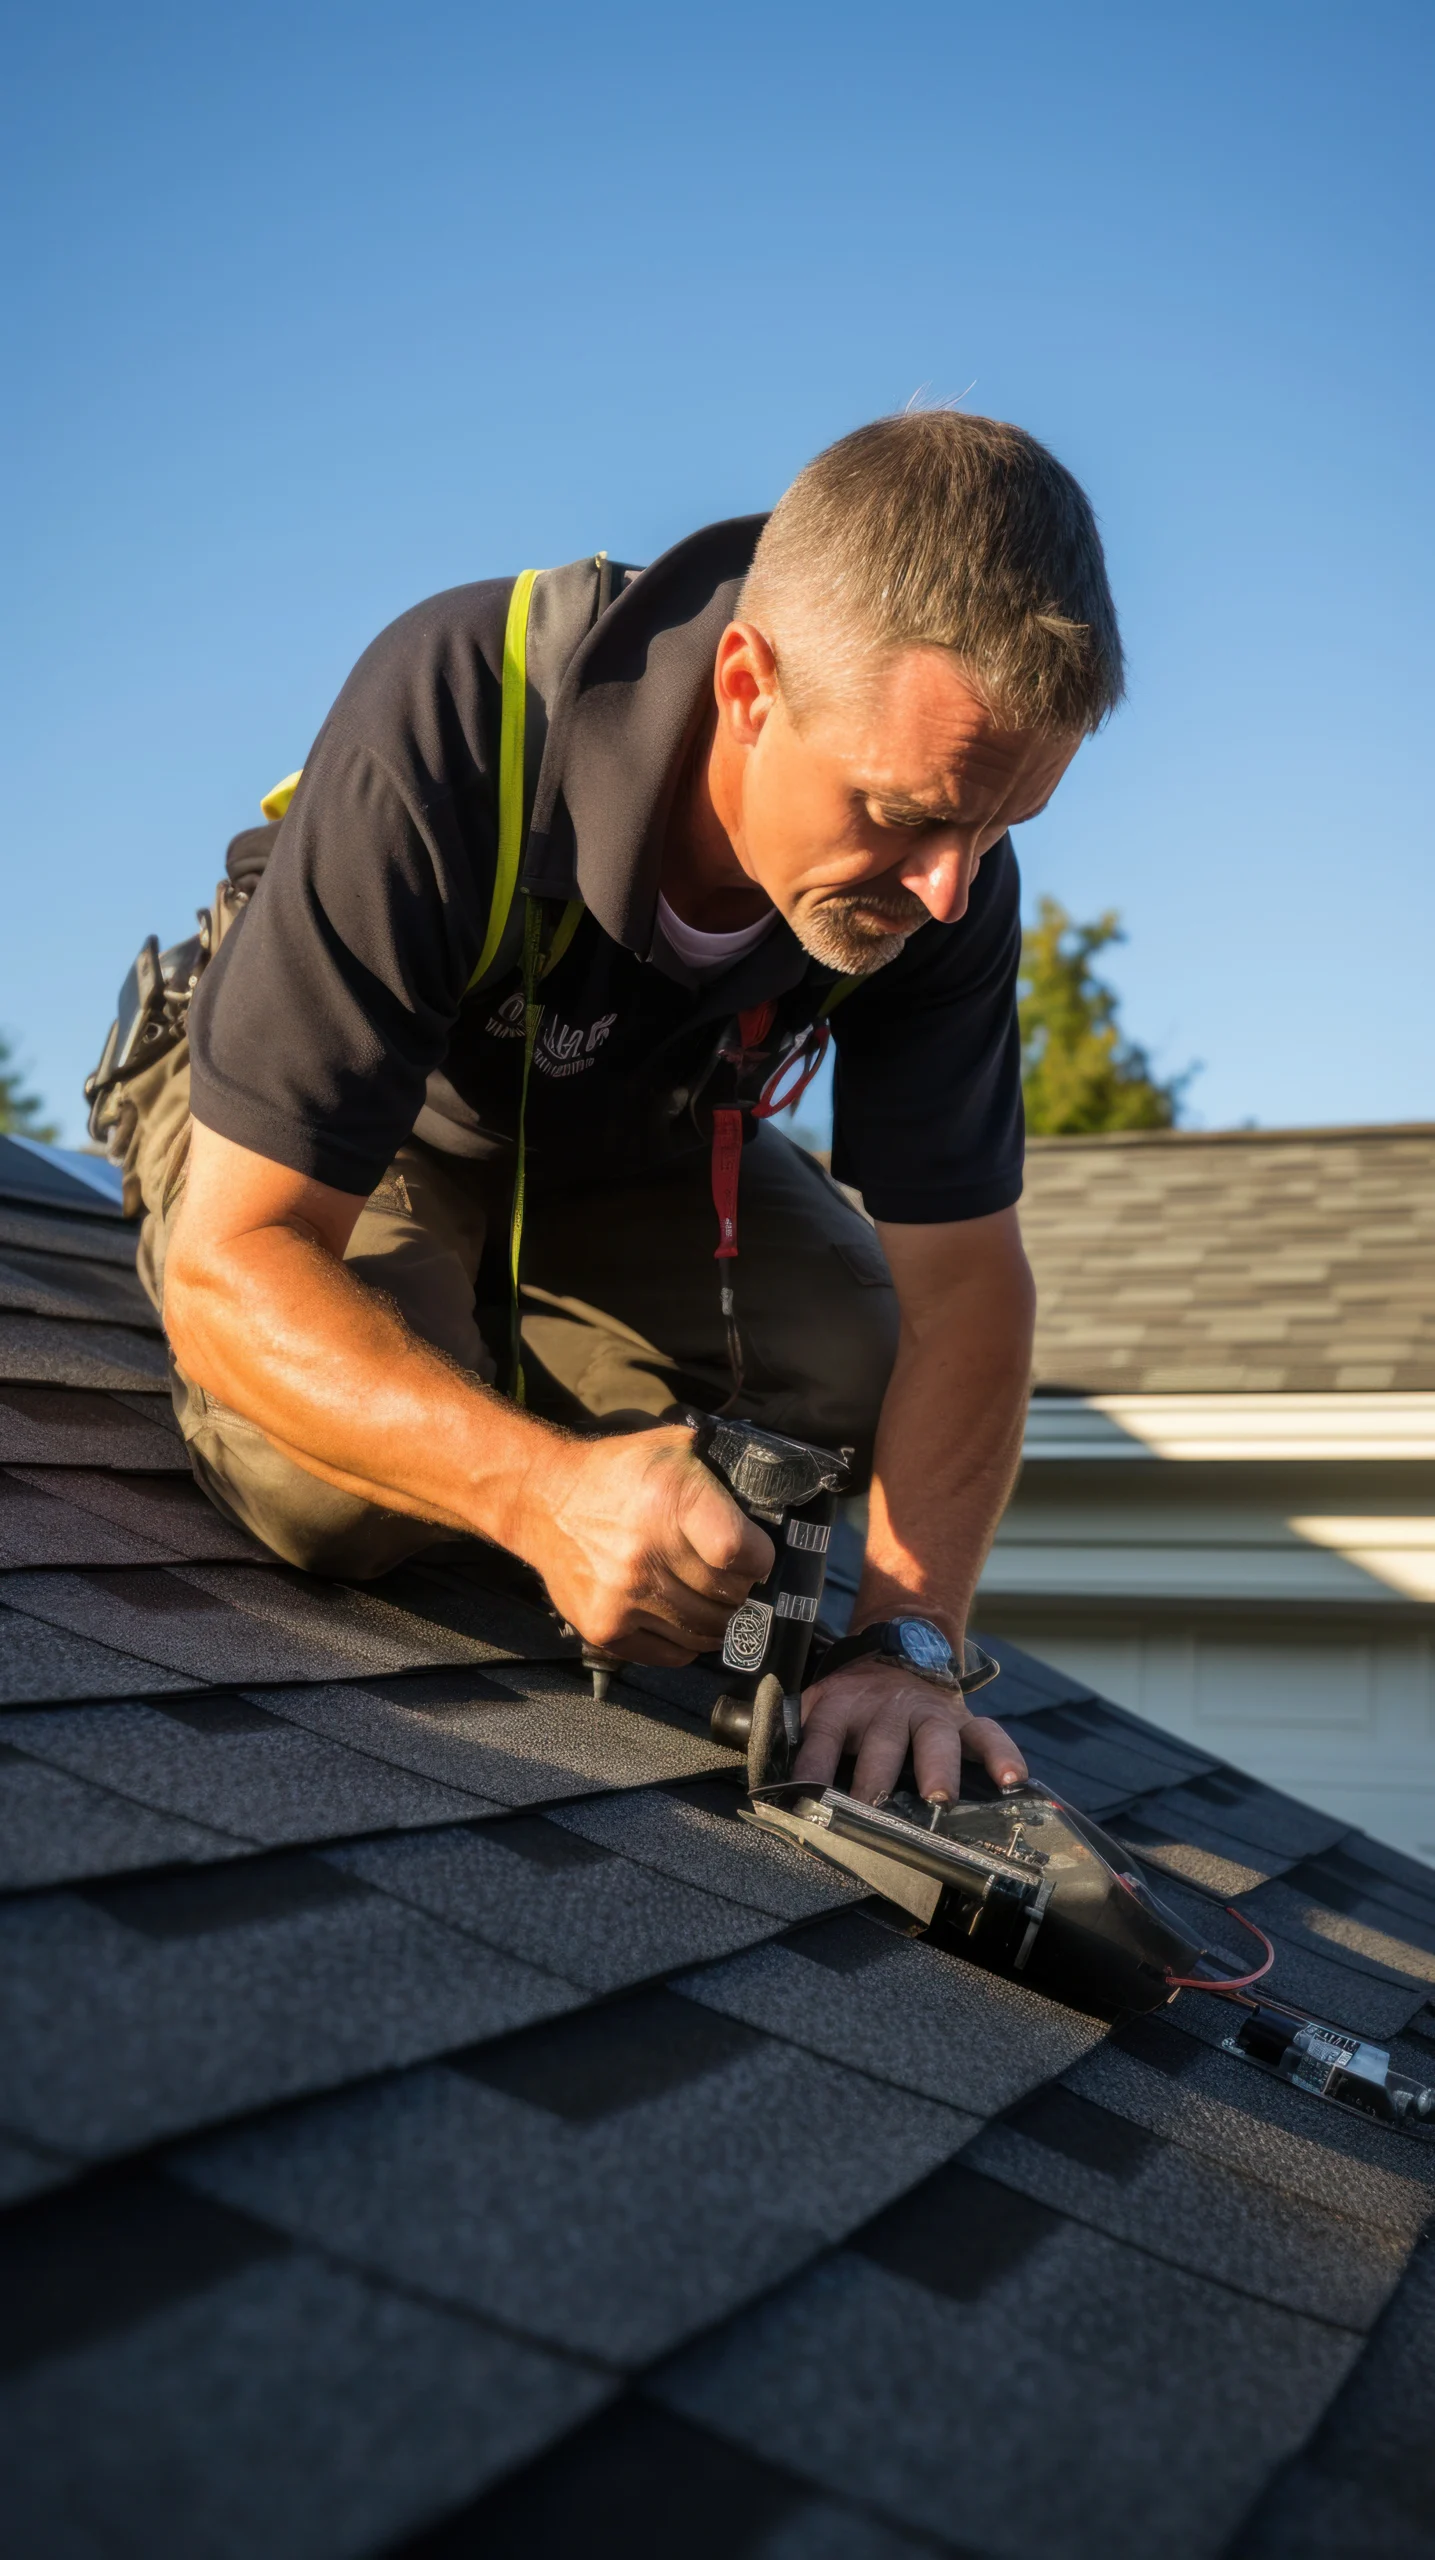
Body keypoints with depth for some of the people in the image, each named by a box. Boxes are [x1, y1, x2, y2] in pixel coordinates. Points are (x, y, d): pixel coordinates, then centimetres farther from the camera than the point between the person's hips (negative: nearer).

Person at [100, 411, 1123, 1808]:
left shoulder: (945, 862, -27)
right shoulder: (449, 723, -41)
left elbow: (960, 1276, -20)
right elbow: (233, 1268, -40)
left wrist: (909, 1638, -33)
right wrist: (544, 1492, -56)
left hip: (631, 1140, 4)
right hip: (319, 1130, -4)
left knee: (851, 1362, -16)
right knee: (340, 1490, -27)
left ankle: (508, 1317, 12)